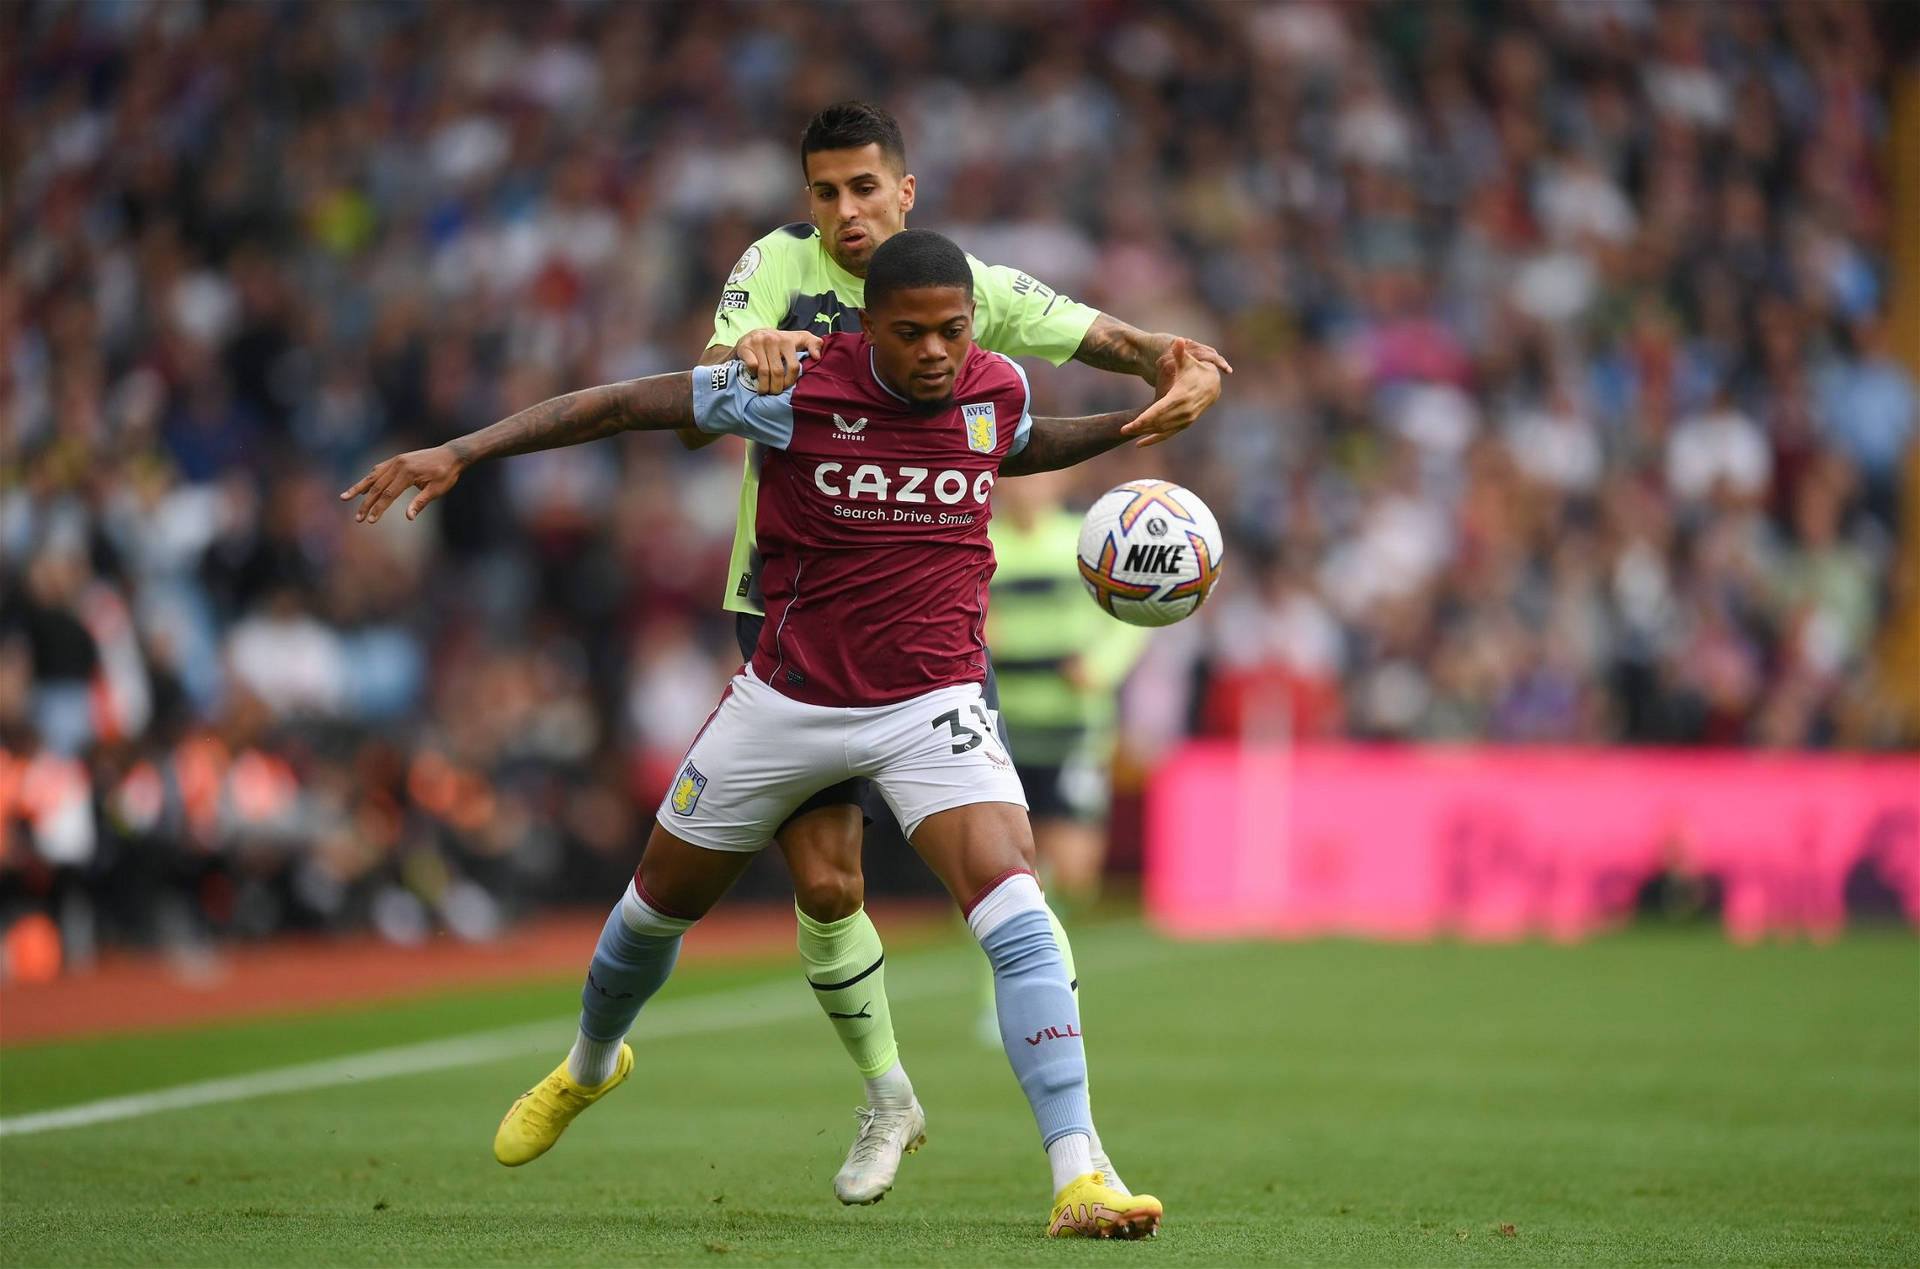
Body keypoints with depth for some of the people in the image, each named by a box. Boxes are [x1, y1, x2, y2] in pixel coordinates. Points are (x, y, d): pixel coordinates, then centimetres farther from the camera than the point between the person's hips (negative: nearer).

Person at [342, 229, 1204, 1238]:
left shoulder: (997, 388, -6)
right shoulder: (797, 390, -17)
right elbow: (622, 404, -9)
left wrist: (1130, 425, 9)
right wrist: (457, 453, -13)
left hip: (932, 704, 0)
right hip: (790, 697, 0)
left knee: (1015, 916, -23)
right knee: (661, 902, 19)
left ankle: (1077, 1176, -23)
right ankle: (589, 1066, 52)